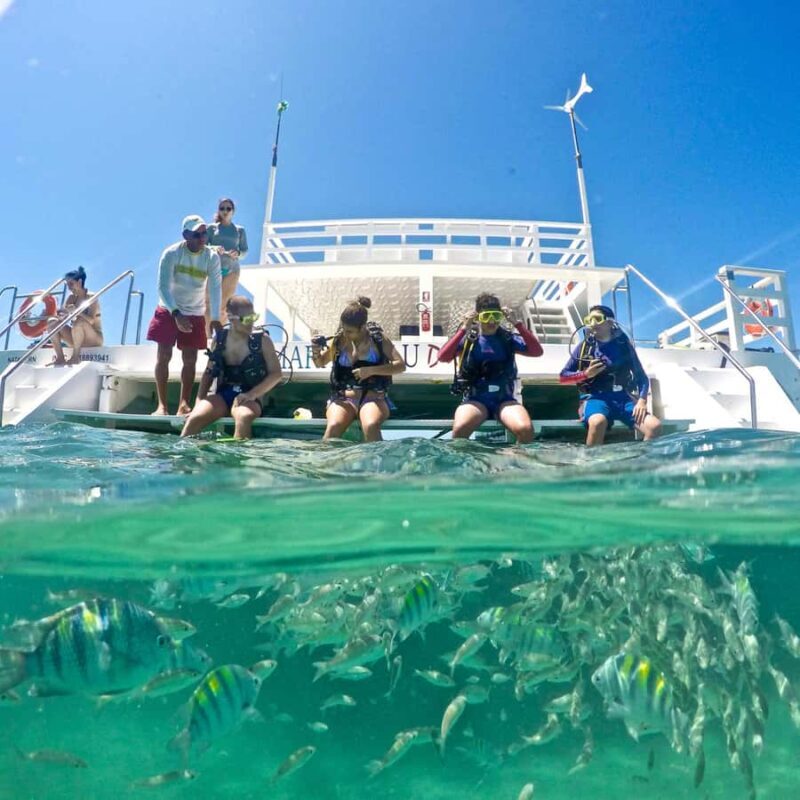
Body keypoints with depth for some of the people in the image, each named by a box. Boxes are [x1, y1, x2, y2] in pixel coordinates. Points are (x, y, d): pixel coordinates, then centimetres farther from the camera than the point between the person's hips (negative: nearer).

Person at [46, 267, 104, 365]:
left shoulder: (91, 297, -11)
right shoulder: (72, 297, 8)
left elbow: (91, 320, -24)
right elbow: (62, 314, -4)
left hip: (95, 339, -7)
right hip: (77, 339, 7)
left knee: (79, 321, -34)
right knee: (51, 322, -7)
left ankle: (76, 357, -23)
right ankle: (60, 358, -13)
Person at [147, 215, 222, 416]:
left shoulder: (212, 257, -10)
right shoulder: (171, 253, -15)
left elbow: (215, 289, -17)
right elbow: (163, 286, -20)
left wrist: (215, 319, -29)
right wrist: (176, 313, -34)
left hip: (195, 313, 2)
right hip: (168, 311, -1)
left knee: (190, 359, -1)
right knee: (163, 356, -5)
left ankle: (184, 404, 2)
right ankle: (162, 404, -2)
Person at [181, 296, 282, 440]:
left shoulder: (262, 340, -2)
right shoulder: (219, 339, 7)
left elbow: (276, 374, -2)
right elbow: (209, 373, 14)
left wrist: (252, 394, -14)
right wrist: (199, 402, 3)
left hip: (249, 398, -3)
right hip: (222, 395, 3)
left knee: (244, 417, -38)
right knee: (194, 418, -26)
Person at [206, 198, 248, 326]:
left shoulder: (240, 230, 11)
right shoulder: (212, 227, 7)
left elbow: (245, 250, 9)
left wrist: (238, 253, -13)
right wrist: (213, 248, -17)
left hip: (232, 270, 1)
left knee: (224, 306, 2)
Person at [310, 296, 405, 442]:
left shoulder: (377, 339, 1)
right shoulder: (339, 340, 6)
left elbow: (401, 365, -5)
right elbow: (320, 363, 19)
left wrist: (371, 370, -16)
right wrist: (316, 352, -5)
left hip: (373, 398, -1)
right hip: (344, 398, 1)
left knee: (371, 426, -36)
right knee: (334, 426, -32)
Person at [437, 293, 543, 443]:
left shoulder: (509, 338, 7)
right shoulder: (468, 338, 4)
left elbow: (537, 351, -5)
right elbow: (443, 357, -10)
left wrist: (517, 323, -9)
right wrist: (464, 329, -14)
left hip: (504, 399, 1)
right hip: (475, 399, -1)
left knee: (525, 429, -27)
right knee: (460, 428, -33)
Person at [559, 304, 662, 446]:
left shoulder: (624, 345, 12)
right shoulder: (585, 346, 8)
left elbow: (642, 377, 12)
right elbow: (563, 377, 8)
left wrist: (642, 401, -5)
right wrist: (586, 374, -9)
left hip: (623, 397, 3)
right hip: (596, 397, -2)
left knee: (654, 426, -22)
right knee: (598, 422, -38)